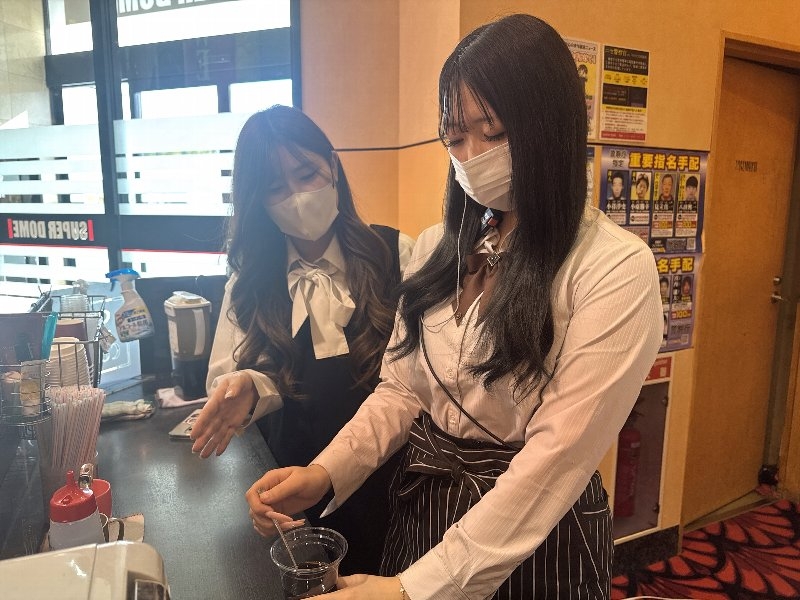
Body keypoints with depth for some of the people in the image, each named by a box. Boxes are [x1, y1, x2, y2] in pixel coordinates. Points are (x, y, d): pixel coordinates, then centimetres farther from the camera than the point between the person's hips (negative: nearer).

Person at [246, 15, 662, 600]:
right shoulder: (438, 248, -2)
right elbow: (400, 390, 1)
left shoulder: (616, 267, -20)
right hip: (421, 506, 5)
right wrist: (325, 472, -14)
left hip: (536, 531, -4)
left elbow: (559, 454, -24)